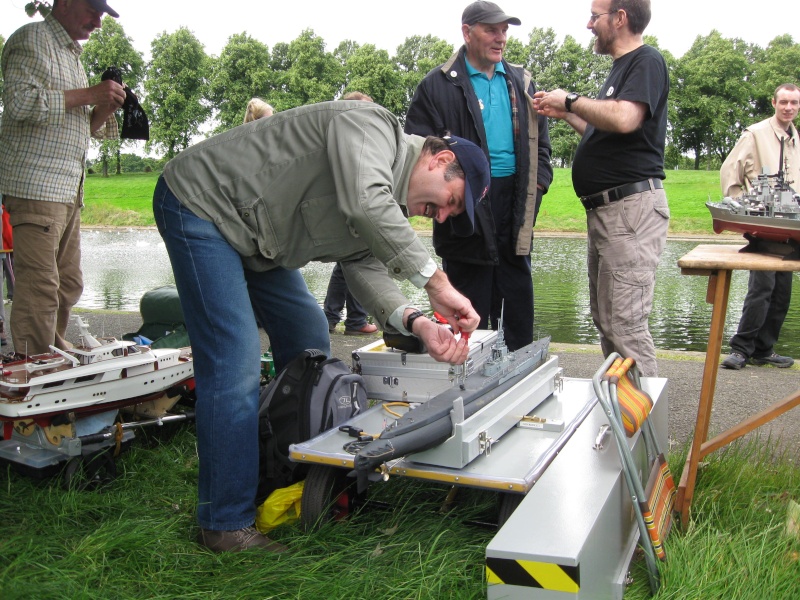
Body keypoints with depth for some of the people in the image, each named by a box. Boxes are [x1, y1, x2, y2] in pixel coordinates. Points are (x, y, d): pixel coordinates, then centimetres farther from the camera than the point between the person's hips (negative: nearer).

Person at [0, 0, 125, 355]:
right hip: (36, 185, -9)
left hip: (69, 189, 9)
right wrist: (89, 95, -12)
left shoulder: (71, 53, 26)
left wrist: (105, 109, 8)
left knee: (68, 285, 7)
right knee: (41, 286, -13)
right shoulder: (32, 39, -1)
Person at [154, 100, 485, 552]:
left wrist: (417, 324, -24)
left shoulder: (390, 208, 6)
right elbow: (364, 203, -41)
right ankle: (226, 525, -5)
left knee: (308, 336, 12)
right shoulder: (371, 125, -21)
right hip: (199, 204, -10)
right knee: (235, 365, -16)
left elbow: (367, 270, -7)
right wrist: (437, 281, -38)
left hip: (252, 236, 10)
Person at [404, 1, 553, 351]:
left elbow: (540, 142, 19)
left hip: (516, 207, 5)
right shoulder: (438, 85, -1)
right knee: (471, 317, 2)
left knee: (519, 309, 12)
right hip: (468, 208, -5)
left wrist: (539, 183, 3)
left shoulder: (521, 82, 15)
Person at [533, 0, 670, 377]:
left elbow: (625, 119, -26)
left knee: (624, 323, -11)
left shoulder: (646, 61, -8)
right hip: (605, 209, 11)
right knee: (606, 319, 14)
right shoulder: (621, 67, 22)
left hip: (632, 204, -11)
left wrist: (570, 101, -12)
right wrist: (564, 114, 18)